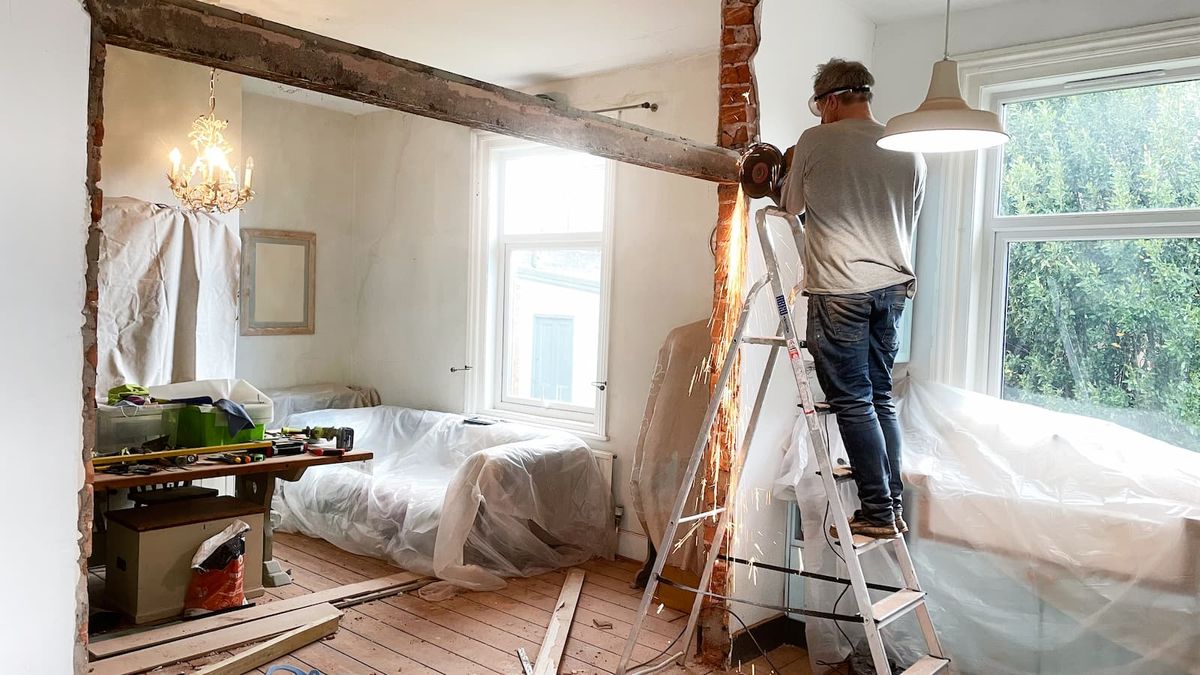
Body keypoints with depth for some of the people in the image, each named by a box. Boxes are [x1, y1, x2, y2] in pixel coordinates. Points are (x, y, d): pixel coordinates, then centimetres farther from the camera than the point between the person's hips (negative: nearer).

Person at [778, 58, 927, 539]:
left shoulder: (815, 142, -3)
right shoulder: (909, 151, 11)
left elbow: (791, 206, 9)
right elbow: (907, 222, 19)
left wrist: (791, 169, 26)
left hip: (840, 288, -6)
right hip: (893, 286, 6)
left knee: (852, 401, -2)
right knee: (880, 397, 13)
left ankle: (878, 513, 0)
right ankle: (894, 507, 17)